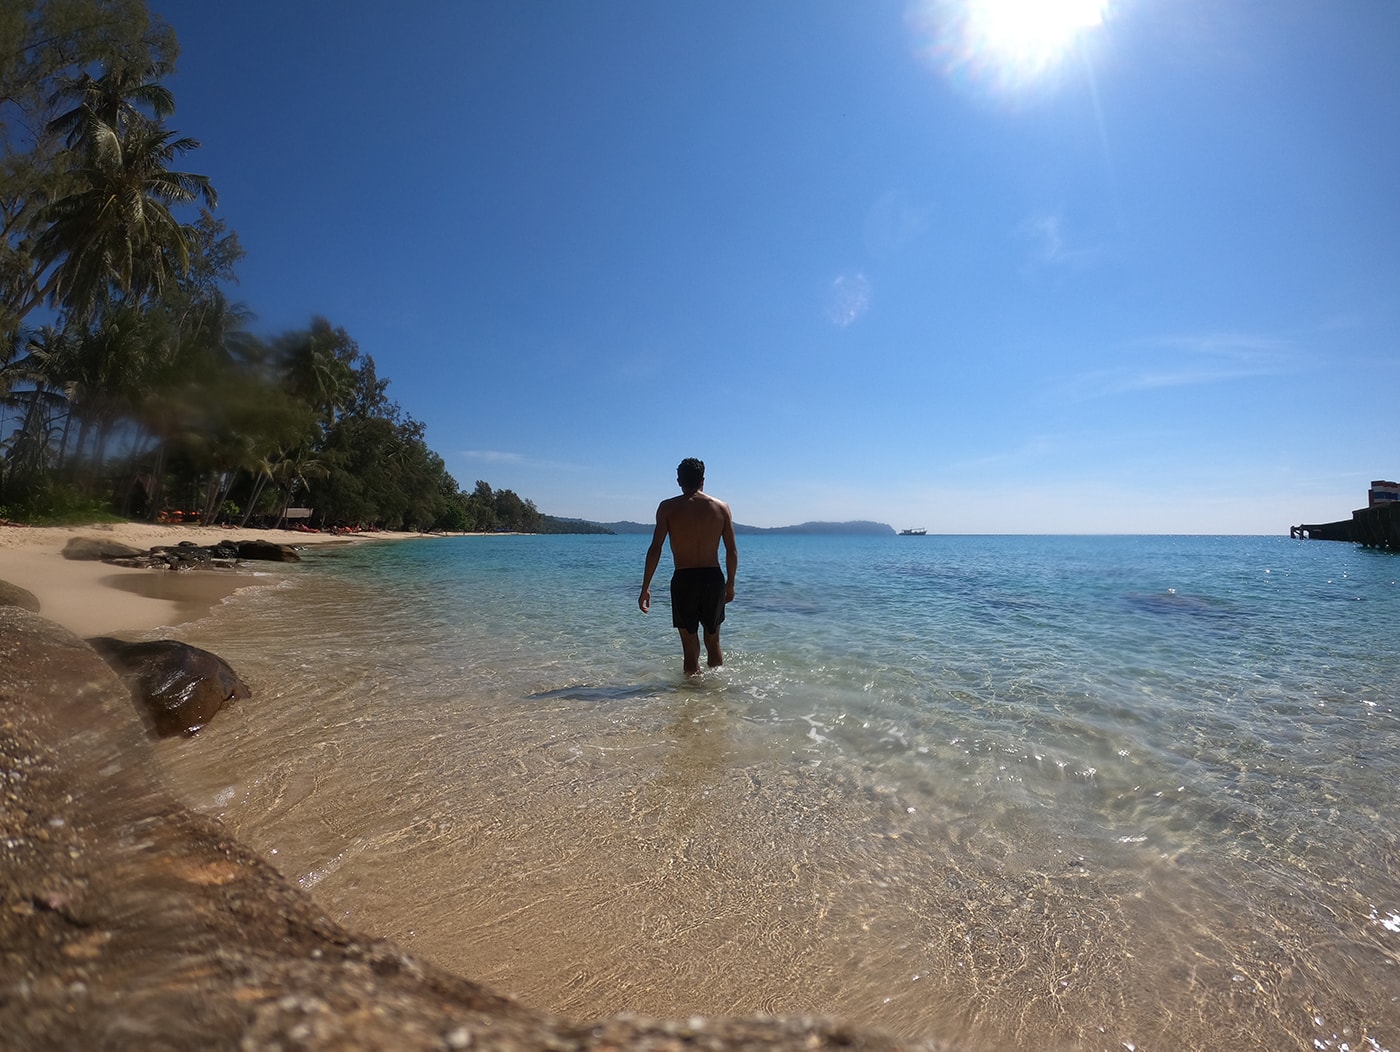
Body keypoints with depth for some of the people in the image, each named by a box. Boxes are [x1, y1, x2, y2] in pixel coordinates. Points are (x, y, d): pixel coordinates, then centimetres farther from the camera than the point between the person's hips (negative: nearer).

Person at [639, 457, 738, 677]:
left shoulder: (668, 508, -2)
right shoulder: (721, 507, 4)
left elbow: (655, 549, -9)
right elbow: (732, 551, 4)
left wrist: (646, 587, -5)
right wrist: (730, 583, 15)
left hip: (683, 580, -2)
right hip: (713, 578, 2)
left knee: (690, 649, 8)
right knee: (713, 643, 19)